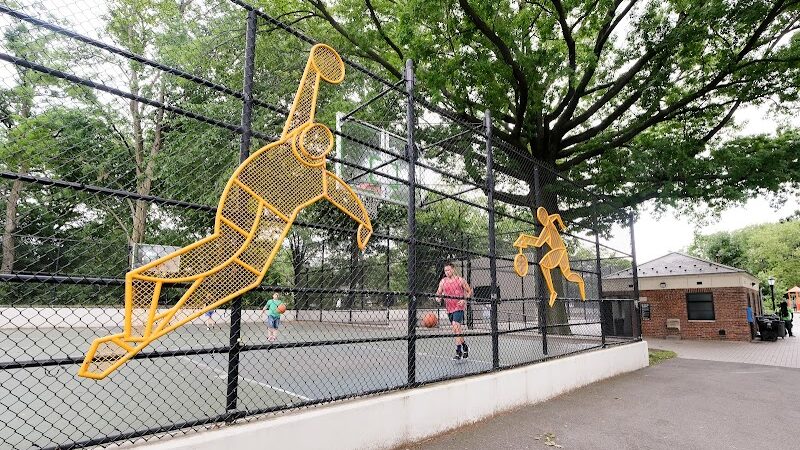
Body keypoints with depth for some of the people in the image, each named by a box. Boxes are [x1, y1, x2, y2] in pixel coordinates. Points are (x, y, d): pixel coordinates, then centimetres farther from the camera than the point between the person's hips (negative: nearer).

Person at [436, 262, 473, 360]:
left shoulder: (460, 280, -4)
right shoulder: (443, 281, 7)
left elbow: (469, 291, 3)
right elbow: (439, 292, 10)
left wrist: (464, 300, -12)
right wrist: (438, 298, -13)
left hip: (459, 307, -5)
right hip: (449, 308, 6)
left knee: (456, 327, -19)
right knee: (457, 329, 14)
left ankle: (458, 352, -15)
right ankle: (465, 347, 34)